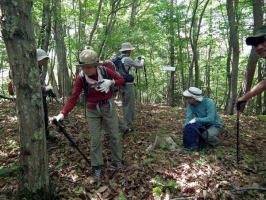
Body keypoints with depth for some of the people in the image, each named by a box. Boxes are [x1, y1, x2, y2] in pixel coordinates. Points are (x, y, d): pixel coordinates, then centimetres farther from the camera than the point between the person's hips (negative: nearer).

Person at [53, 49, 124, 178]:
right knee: (95, 139, 1)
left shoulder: (105, 71, -16)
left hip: (108, 107, 1)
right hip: (93, 111, -1)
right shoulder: (81, 78, -17)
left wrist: (111, 82, -24)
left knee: (114, 136, 9)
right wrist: (63, 113, -30)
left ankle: (117, 161, 28)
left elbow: (121, 80, -4)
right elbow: (73, 98, -19)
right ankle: (97, 166, 20)